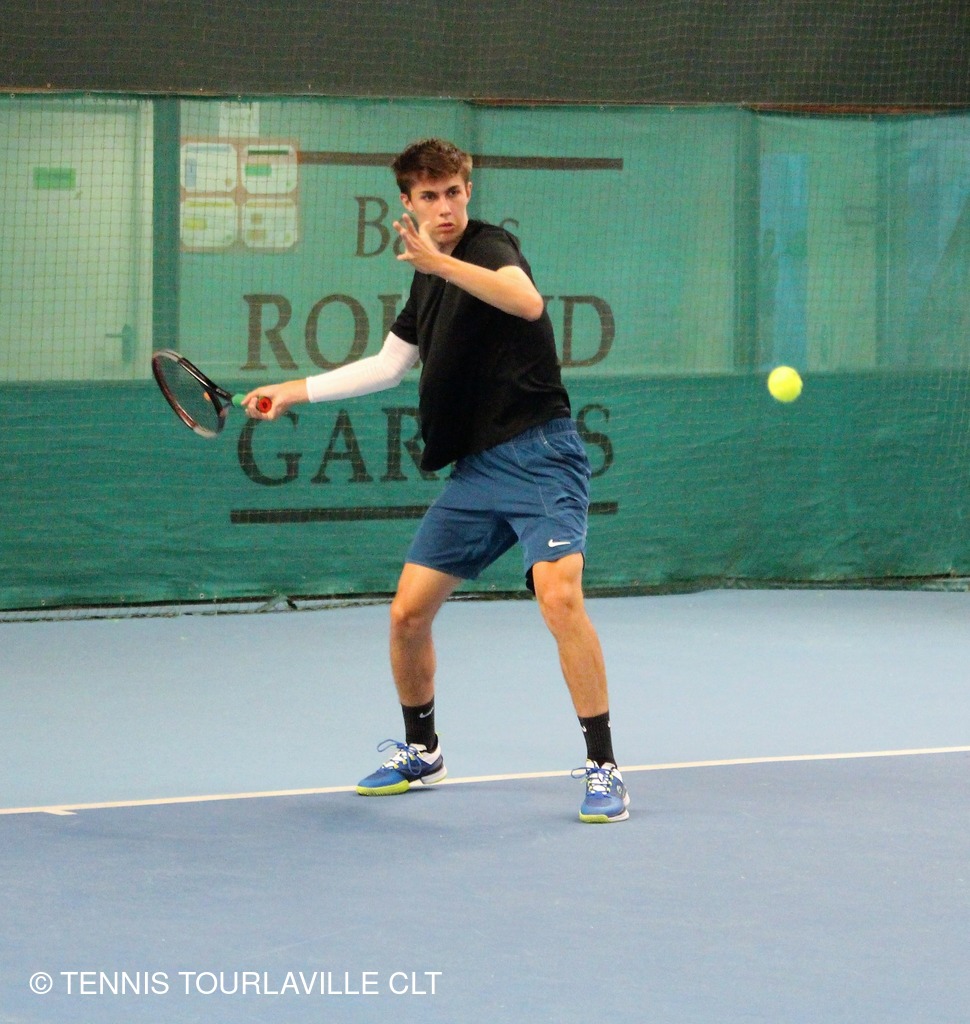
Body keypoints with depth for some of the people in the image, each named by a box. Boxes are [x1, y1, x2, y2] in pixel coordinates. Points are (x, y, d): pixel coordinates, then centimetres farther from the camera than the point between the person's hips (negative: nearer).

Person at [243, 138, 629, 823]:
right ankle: (421, 753, 28)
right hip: (475, 468, 8)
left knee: (559, 595, -26)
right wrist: (295, 391, 26)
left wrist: (440, 262, -39)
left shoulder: (488, 247, -8)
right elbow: (389, 365, 28)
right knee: (409, 613, 6)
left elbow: (528, 302, -32)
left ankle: (604, 768, -18)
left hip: (538, 453, -8)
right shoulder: (428, 279, 16)